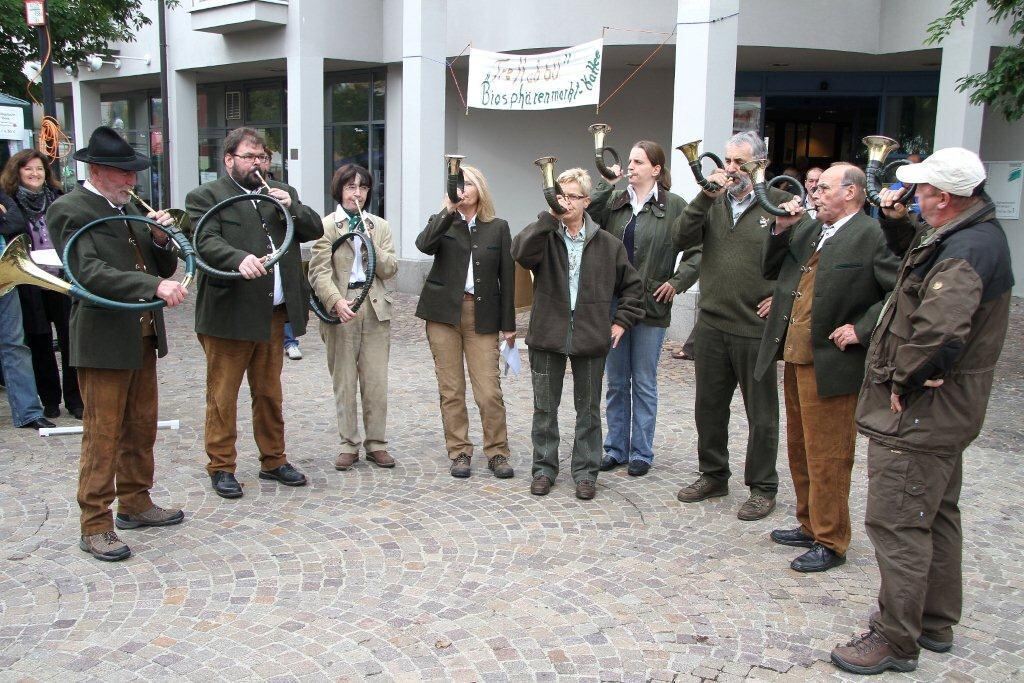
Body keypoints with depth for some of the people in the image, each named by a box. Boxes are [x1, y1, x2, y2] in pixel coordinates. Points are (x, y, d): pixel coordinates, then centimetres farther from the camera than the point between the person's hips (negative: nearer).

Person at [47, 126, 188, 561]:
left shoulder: (128, 208, 12)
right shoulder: (69, 210, -11)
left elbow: (164, 268, 14)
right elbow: (89, 273, -25)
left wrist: (160, 239, -7)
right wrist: (155, 286, -34)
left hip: (142, 336, 8)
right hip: (103, 340, -8)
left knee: (141, 429, 17)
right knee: (103, 436, 0)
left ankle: (135, 503, 32)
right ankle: (96, 527, 10)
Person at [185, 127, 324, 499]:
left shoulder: (282, 193, 16)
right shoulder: (205, 196, -1)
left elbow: (315, 229, 11)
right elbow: (206, 241, -16)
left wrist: (292, 207, -7)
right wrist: (240, 258, -33)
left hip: (274, 313, 5)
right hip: (228, 313, -5)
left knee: (269, 393, 15)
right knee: (222, 396, 2)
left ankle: (273, 460, 26)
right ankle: (221, 467, 13)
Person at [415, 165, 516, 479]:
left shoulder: (498, 228, 8)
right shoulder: (442, 223, 8)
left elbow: (507, 276, 6)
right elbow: (424, 244, -15)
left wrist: (508, 324, 3)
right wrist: (448, 211, -24)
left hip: (482, 315, -1)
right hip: (444, 312, 1)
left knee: (490, 390, -5)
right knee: (451, 389, 4)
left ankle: (497, 453, 9)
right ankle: (459, 452, 15)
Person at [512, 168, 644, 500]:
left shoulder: (607, 244, 2)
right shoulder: (545, 236, -1)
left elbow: (632, 284, 12)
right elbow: (520, 251, -24)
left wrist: (621, 321, 4)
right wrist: (549, 216, -26)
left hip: (591, 337, 0)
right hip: (548, 335, 0)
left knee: (588, 410, 10)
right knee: (544, 407, 10)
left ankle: (586, 471, 22)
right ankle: (544, 468, 24)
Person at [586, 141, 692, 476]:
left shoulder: (674, 206, -4)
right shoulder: (614, 201, 6)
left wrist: (677, 281, -9)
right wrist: (605, 184, -9)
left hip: (650, 308, -3)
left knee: (644, 383, 7)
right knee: (616, 382, 13)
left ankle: (641, 453, 18)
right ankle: (615, 448, 24)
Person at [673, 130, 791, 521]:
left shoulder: (780, 203, -6)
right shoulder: (713, 202, 8)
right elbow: (682, 239, -5)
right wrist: (704, 197, -13)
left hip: (756, 328, -5)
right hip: (711, 324, 5)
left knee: (761, 414, 7)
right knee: (709, 407, 16)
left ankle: (762, 488, 21)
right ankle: (713, 475, 32)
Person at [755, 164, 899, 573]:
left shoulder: (871, 235, -13)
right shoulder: (807, 230, 10)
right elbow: (771, 270, 14)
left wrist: (862, 330, -18)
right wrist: (782, 230, 1)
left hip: (830, 364, -8)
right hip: (795, 356, 8)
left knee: (827, 457, 2)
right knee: (800, 451, 19)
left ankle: (830, 543, 16)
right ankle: (810, 526, 35)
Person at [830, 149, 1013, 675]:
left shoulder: (964, 252, -24)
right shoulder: (973, 233, 9)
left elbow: (939, 331, -37)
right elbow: (915, 252, 25)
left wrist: (904, 381, -22)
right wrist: (895, 220, 6)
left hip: (920, 412, -11)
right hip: (943, 410, 11)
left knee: (897, 524, -4)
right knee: (937, 517, 20)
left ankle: (895, 640, 6)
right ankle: (936, 623, 34)